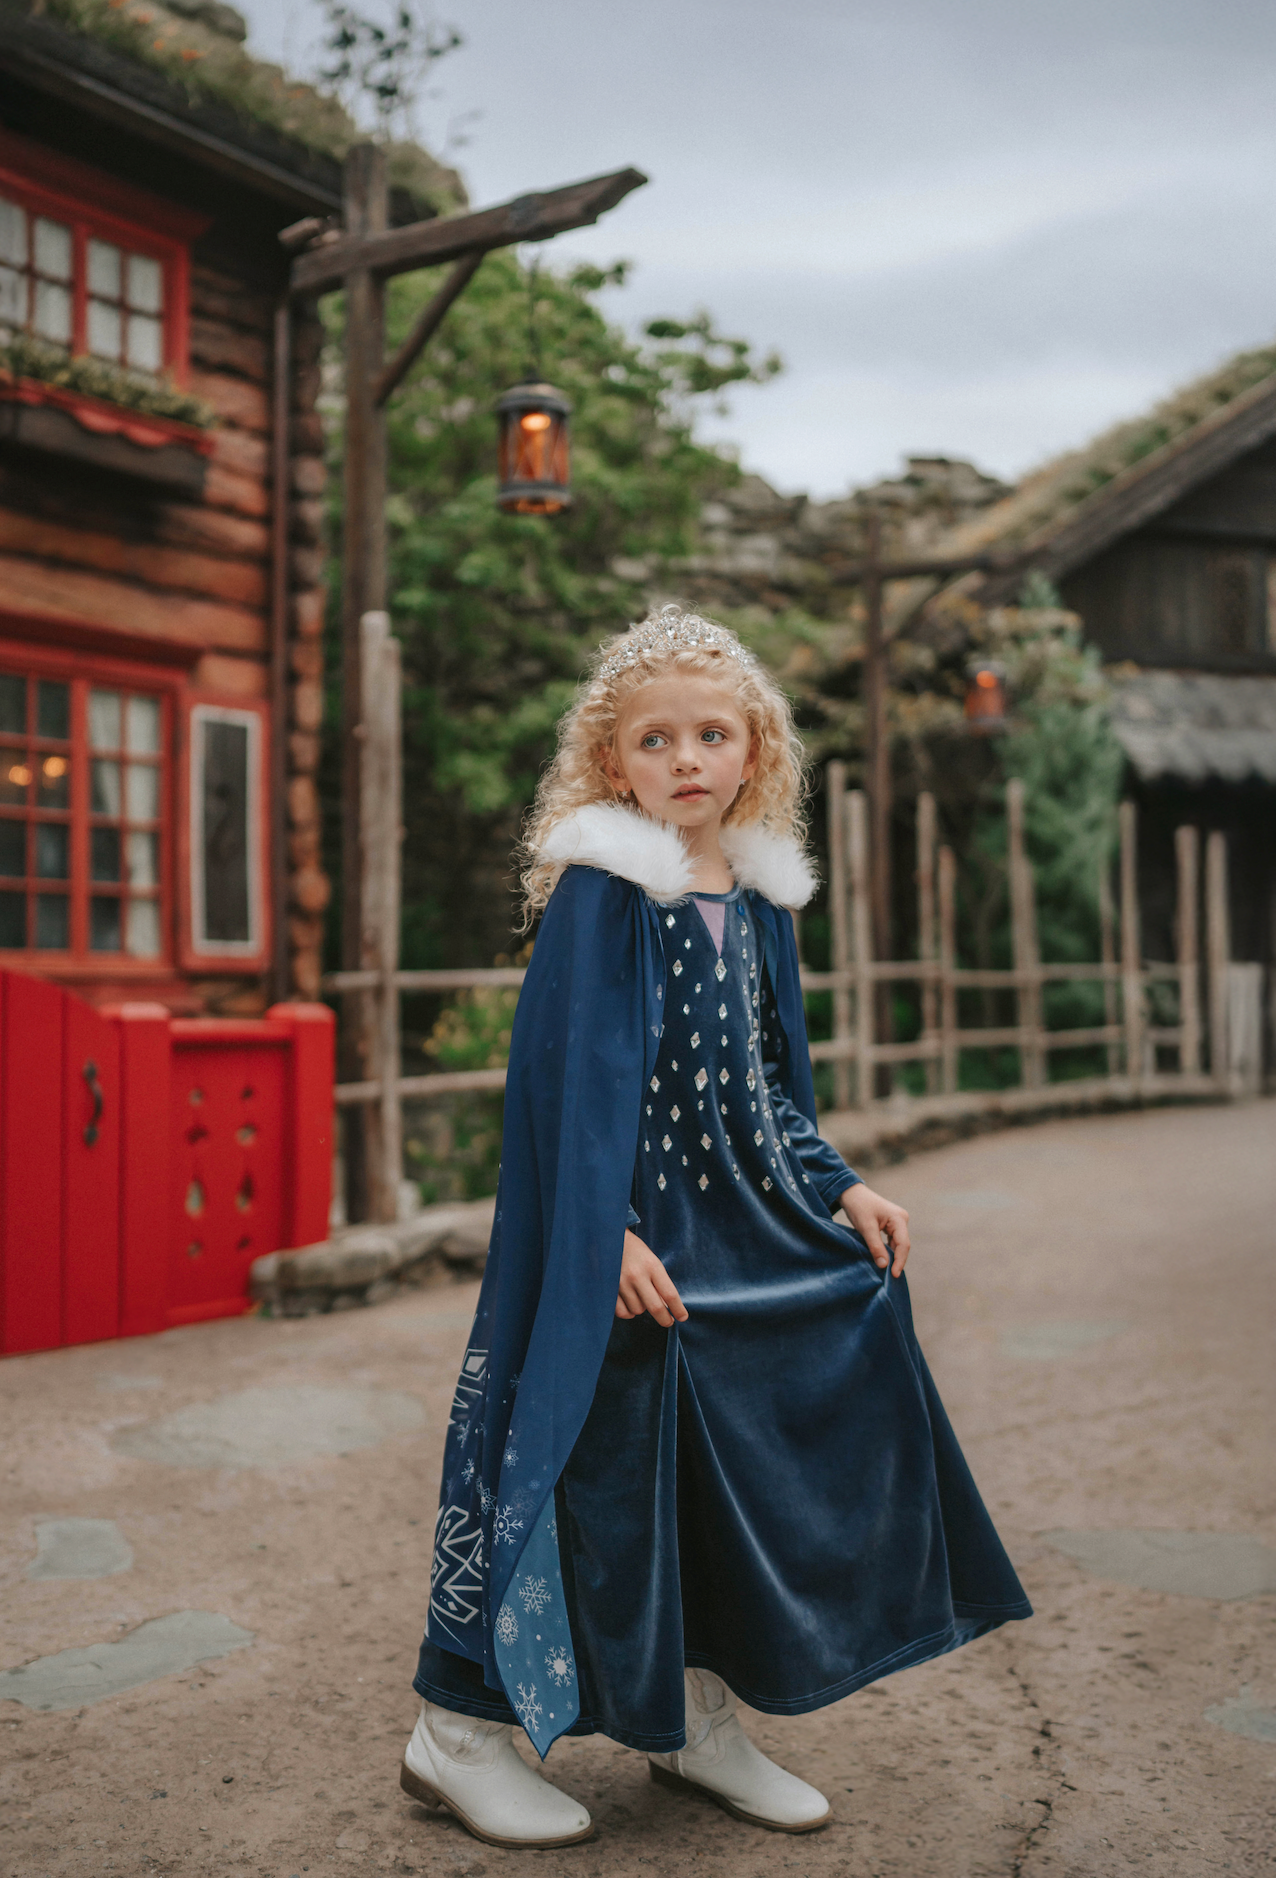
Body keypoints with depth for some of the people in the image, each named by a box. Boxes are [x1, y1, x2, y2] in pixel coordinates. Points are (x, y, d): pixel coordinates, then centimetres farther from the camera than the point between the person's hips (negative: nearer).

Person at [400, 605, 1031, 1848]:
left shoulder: (760, 898, 9)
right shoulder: (596, 891, -13)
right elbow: (570, 1074, -18)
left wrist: (837, 1190, 9)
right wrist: (606, 1232, -24)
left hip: (732, 1233, 8)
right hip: (613, 1241, -7)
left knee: (735, 1462, 12)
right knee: (584, 1458, -1)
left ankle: (698, 1722, 31)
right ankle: (456, 1734, 17)